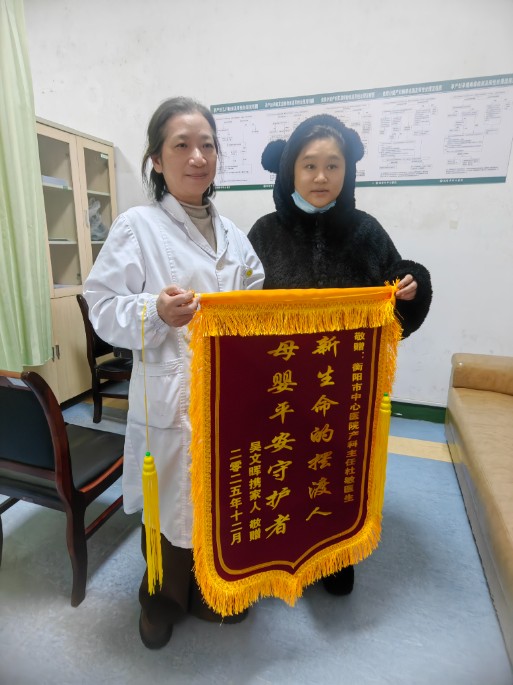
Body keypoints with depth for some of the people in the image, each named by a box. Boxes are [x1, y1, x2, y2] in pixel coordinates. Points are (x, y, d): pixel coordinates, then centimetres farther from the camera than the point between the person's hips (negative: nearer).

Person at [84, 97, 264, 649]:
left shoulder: (231, 234, 12)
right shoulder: (136, 226, -5)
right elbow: (103, 308, -8)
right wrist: (155, 312, -25)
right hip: (169, 394, -5)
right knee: (170, 501, 11)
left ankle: (211, 589, 46)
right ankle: (163, 597, 43)